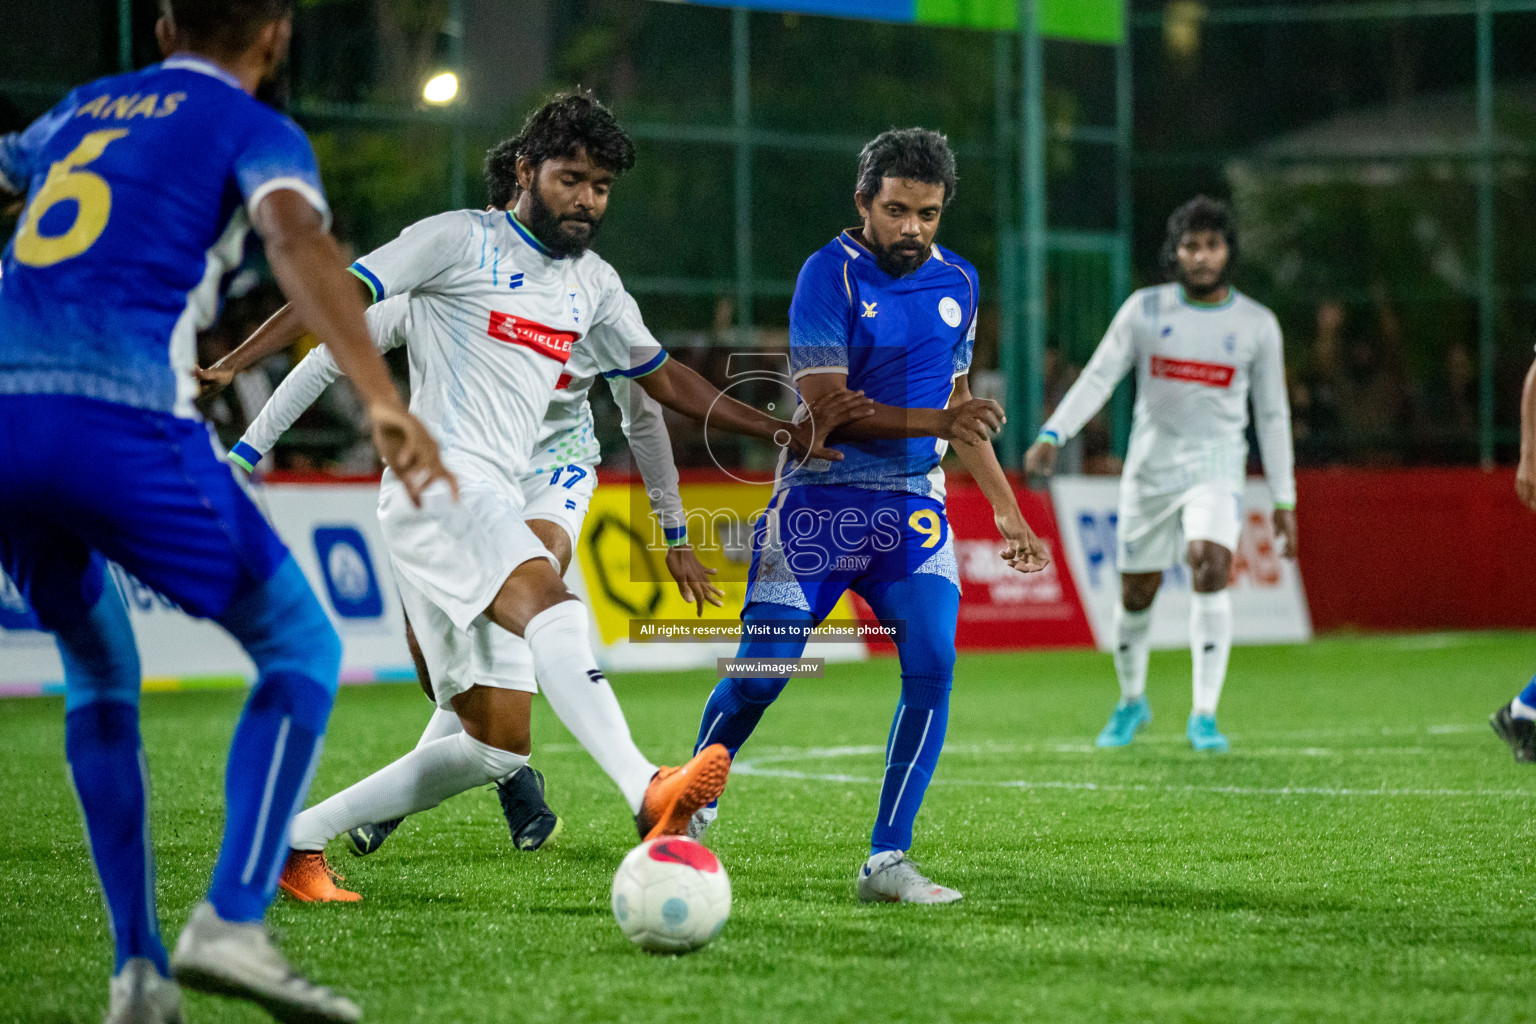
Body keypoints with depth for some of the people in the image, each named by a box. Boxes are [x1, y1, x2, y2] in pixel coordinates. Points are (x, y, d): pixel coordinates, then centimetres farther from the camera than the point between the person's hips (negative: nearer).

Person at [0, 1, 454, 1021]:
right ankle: (232, 923, -8)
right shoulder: (256, 131, 9)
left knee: (102, 674, 24)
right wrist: (385, 400, -24)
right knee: (301, 648, 9)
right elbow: (297, 240, -12)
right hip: (122, 422, -6)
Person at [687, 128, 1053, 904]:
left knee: (932, 666, -15)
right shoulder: (831, 274, -12)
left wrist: (1006, 509, 20)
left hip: (912, 506, 4)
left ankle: (887, 861, -9)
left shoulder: (956, 282, 8)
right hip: (818, 500, -4)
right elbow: (824, 406, -19)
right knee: (758, 676, -5)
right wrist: (937, 422, -29)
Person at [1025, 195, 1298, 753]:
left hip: (1216, 467, -1)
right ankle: (1132, 702, 34)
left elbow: (1272, 415, 8)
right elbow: (1098, 377, -2)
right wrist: (1051, 435, -18)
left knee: (1211, 568, -24)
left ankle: (1204, 715, -21)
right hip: (1149, 469, 1)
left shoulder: (1257, 324, 2)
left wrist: (1284, 502, 6)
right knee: (1136, 596, 7)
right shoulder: (1145, 309, 0)